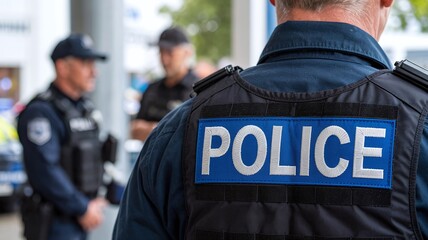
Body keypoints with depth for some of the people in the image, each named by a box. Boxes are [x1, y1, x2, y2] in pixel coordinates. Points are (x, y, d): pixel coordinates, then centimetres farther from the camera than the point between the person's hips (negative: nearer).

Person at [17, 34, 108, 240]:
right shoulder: (41, 111, -16)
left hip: (80, 222, 9)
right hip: (54, 223, -9)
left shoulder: (85, 108, 13)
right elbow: (45, 171, -23)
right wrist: (82, 208, -17)